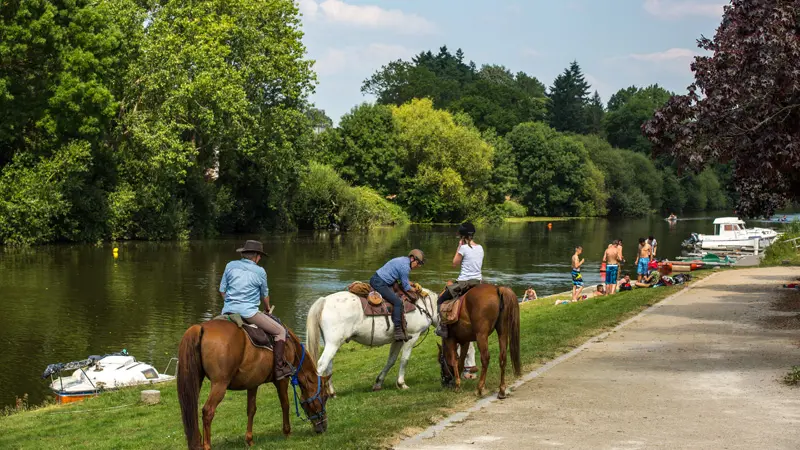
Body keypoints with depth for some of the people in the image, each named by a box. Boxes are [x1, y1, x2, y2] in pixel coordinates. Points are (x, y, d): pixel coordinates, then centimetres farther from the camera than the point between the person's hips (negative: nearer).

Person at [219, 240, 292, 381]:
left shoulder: (230, 266, 9)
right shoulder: (260, 271, 1)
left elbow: (222, 290, 12)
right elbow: (265, 295, 15)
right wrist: (267, 309, 34)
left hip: (227, 311, 5)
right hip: (249, 312, -5)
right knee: (280, 331, 4)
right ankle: (279, 368, -4)